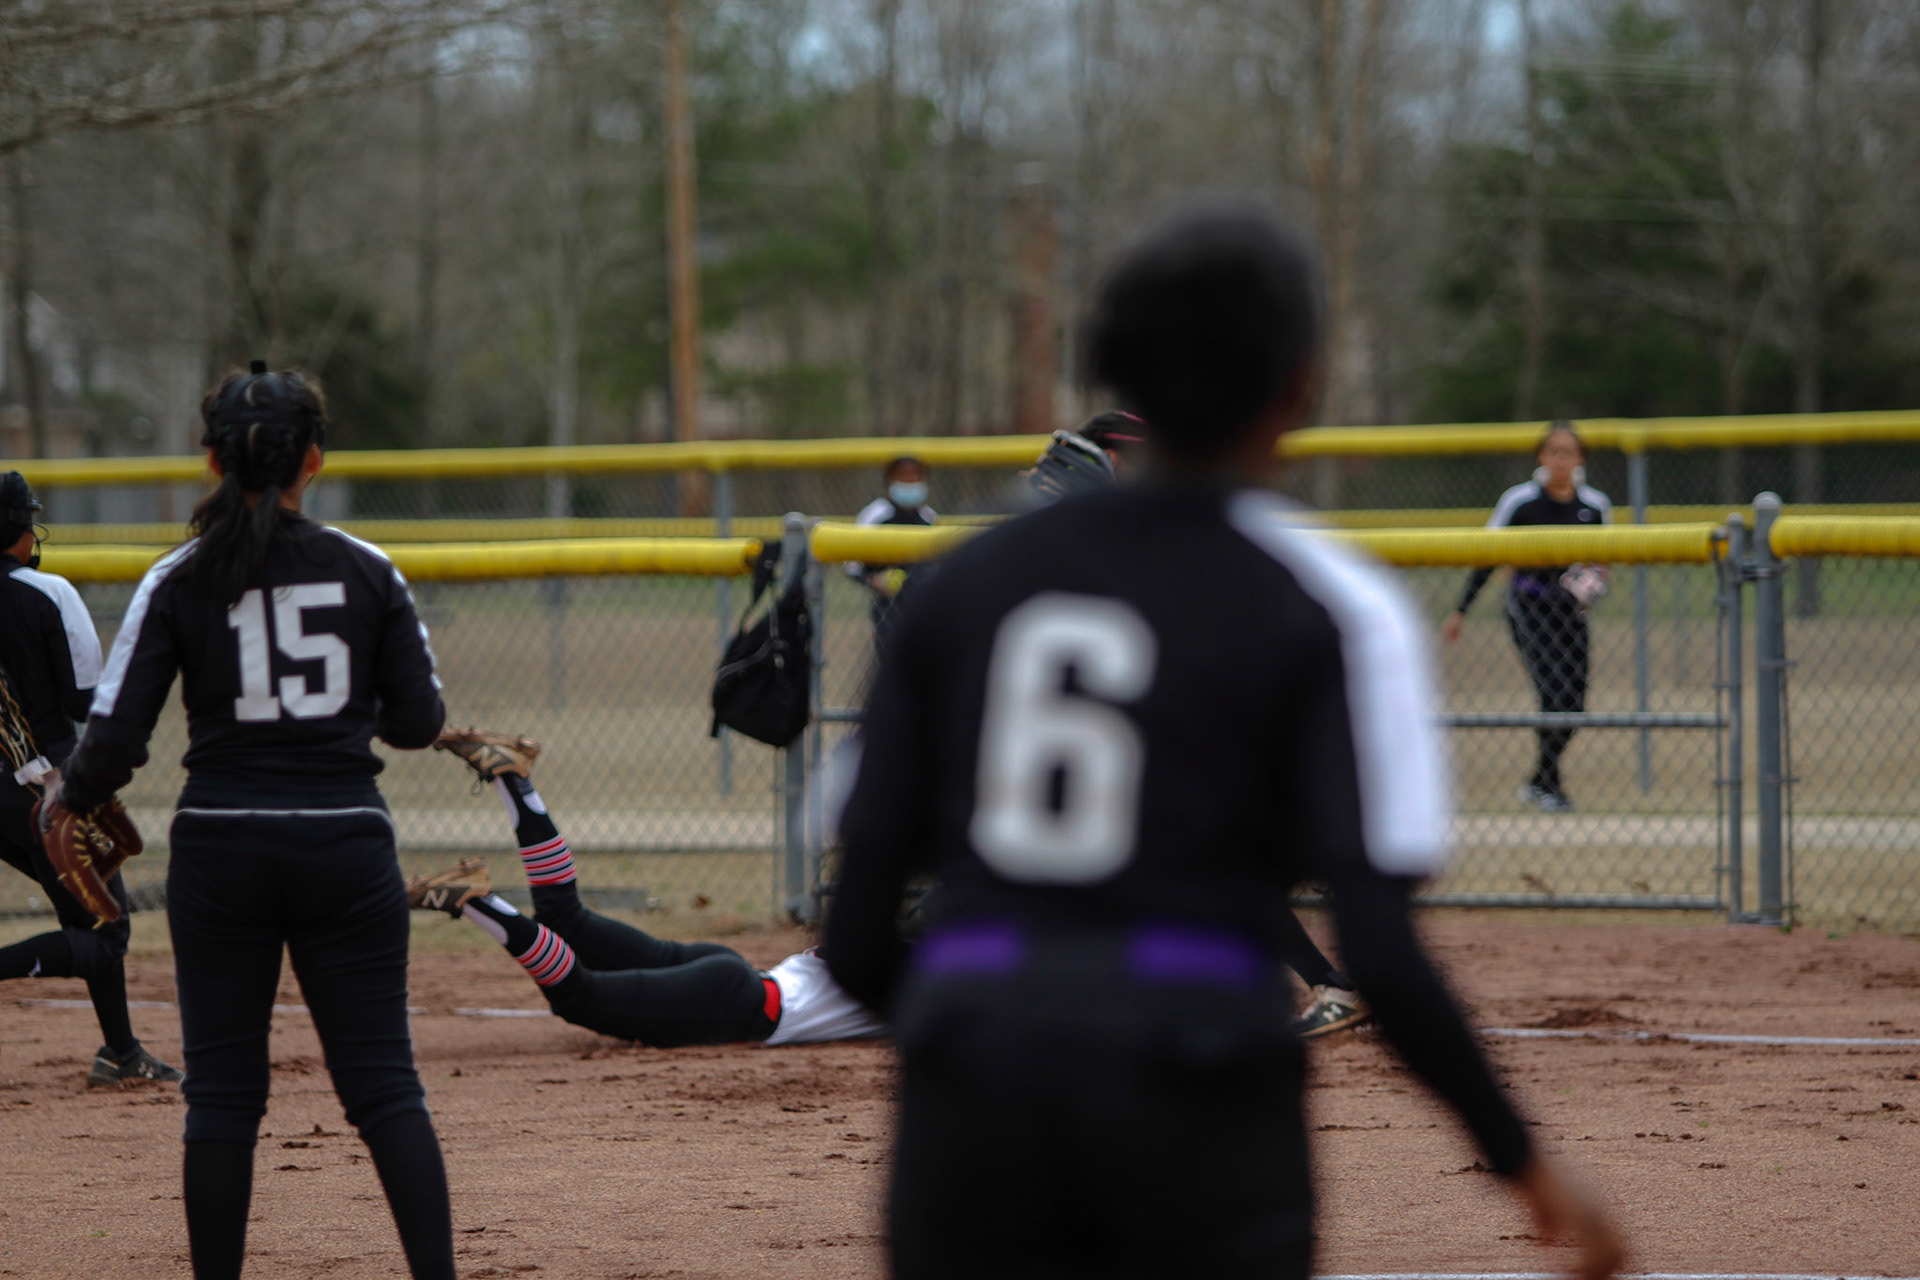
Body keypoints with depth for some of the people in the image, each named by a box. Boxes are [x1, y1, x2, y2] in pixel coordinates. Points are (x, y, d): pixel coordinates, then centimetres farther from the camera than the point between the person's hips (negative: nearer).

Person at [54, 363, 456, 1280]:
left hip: (221, 847, -1)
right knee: (384, 1083, 2)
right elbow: (418, 722, 5)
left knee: (222, 1089, 8)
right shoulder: (368, 573, 1)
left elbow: (114, 739, -6)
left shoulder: (180, 581, -3)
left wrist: (68, 801, 14)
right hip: (347, 843, 1)